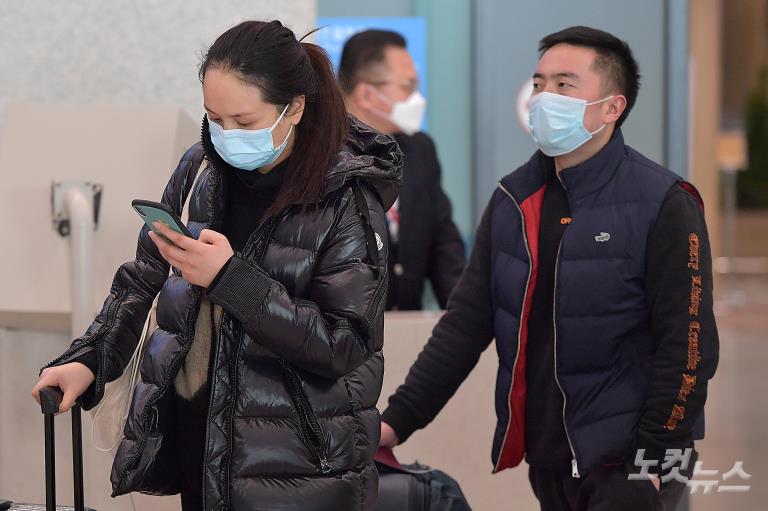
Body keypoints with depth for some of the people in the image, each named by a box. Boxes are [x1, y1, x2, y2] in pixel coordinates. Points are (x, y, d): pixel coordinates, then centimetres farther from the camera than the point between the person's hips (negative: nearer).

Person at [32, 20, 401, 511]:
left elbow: (343, 345, -17)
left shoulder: (346, 198, -14)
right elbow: (145, 280, 12)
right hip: (193, 435, 5)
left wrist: (229, 277, -24)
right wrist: (88, 360, -4)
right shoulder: (202, 170, 2)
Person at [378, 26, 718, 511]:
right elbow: (465, 323, 7)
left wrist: (652, 461, -15)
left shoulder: (662, 204, -10)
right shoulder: (512, 201, 7)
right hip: (547, 461, 6)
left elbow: (687, 345, -12)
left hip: (623, 463, -5)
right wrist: (398, 421, -2)